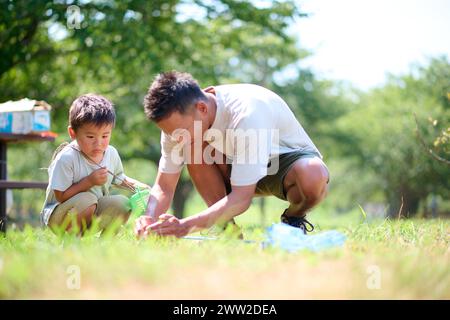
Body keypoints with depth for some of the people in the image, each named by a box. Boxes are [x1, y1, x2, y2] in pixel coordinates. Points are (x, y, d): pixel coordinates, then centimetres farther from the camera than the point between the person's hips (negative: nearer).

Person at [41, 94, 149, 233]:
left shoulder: (111, 154, -3)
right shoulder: (66, 158, -23)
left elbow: (119, 179, 18)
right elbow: (61, 196, -22)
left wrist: (135, 184, -1)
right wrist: (89, 181, -27)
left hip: (95, 212, 6)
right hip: (59, 217, -6)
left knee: (122, 203, -18)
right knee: (86, 200, -35)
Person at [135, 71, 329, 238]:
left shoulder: (246, 113, -38)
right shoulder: (177, 119, -18)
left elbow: (241, 198, -40)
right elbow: (164, 187, -12)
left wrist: (187, 226, -48)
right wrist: (150, 219, -34)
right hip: (241, 165, 5)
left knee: (314, 177, -40)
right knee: (194, 147, -24)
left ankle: (293, 219, -6)